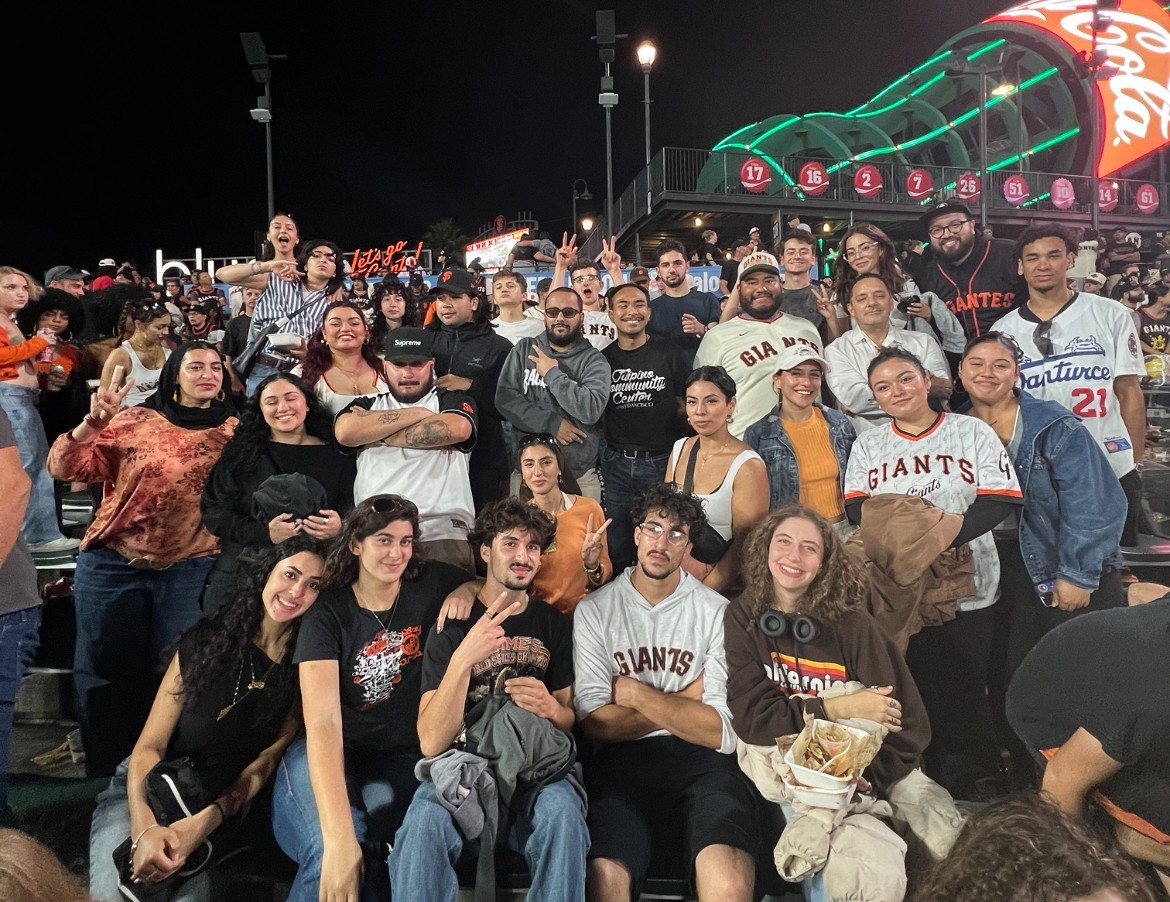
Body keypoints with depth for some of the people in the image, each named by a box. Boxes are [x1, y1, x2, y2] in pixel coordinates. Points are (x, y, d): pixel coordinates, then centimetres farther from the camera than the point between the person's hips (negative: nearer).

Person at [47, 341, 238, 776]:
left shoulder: (234, 431, 2)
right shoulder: (135, 421, -1)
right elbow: (63, 468, -6)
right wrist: (93, 423, -20)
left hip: (190, 570, 0)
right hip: (112, 564, 0)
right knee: (106, 670, 9)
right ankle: (106, 774, 27)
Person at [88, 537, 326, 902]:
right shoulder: (204, 642, -5)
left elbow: (262, 766, -6)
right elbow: (148, 747, -8)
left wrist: (205, 821, -23)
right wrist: (144, 827, -25)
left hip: (220, 813, 0)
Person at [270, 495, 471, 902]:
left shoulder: (432, 584, -3)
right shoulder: (327, 612, -10)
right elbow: (323, 723, -21)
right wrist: (340, 838, -33)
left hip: (402, 757, 1)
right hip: (327, 758, -1)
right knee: (332, 853, -32)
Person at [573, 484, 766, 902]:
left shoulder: (717, 612, 4)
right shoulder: (594, 610, 7)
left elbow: (723, 733, -3)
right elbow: (595, 724, -1)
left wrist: (635, 693, -4)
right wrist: (685, 699, -2)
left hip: (701, 760, 0)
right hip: (623, 759, 1)